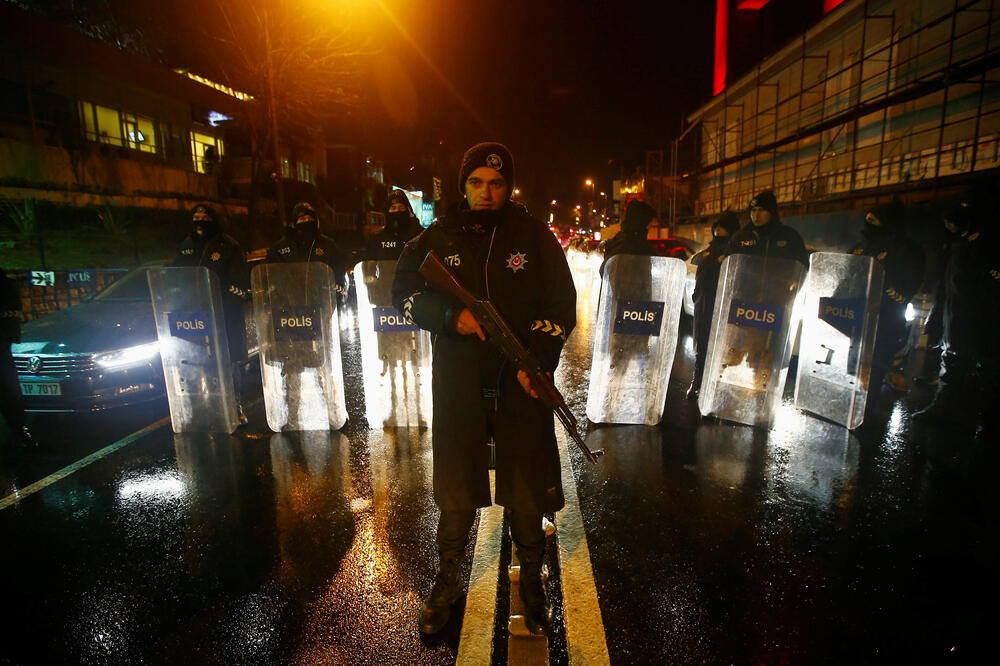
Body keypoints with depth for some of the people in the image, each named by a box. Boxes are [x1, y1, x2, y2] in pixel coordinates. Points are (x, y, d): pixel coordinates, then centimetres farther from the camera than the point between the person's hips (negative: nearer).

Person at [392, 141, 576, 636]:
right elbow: (404, 290, 8)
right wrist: (451, 315, -11)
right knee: (455, 492, 11)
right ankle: (447, 582, 35)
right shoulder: (437, 239, 5)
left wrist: (537, 361, -12)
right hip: (457, 385, 1)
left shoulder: (536, 238, 2)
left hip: (520, 385, 0)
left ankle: (532, 585, 33)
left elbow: (562, 305, 2)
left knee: (526, 492, 8)